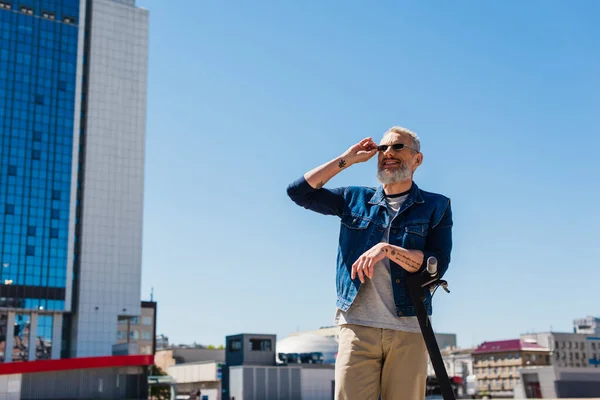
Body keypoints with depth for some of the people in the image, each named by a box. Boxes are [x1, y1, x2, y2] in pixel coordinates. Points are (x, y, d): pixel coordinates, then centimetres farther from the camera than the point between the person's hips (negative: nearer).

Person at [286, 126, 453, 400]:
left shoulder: (436, 206, 8)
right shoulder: (355, 199, 14)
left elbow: (438, 264, -3)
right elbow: (299, 191, 8)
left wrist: (387, 249, -16)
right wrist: (347, 159, 9)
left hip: (409, 329, -1)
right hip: (357, 326, 1)